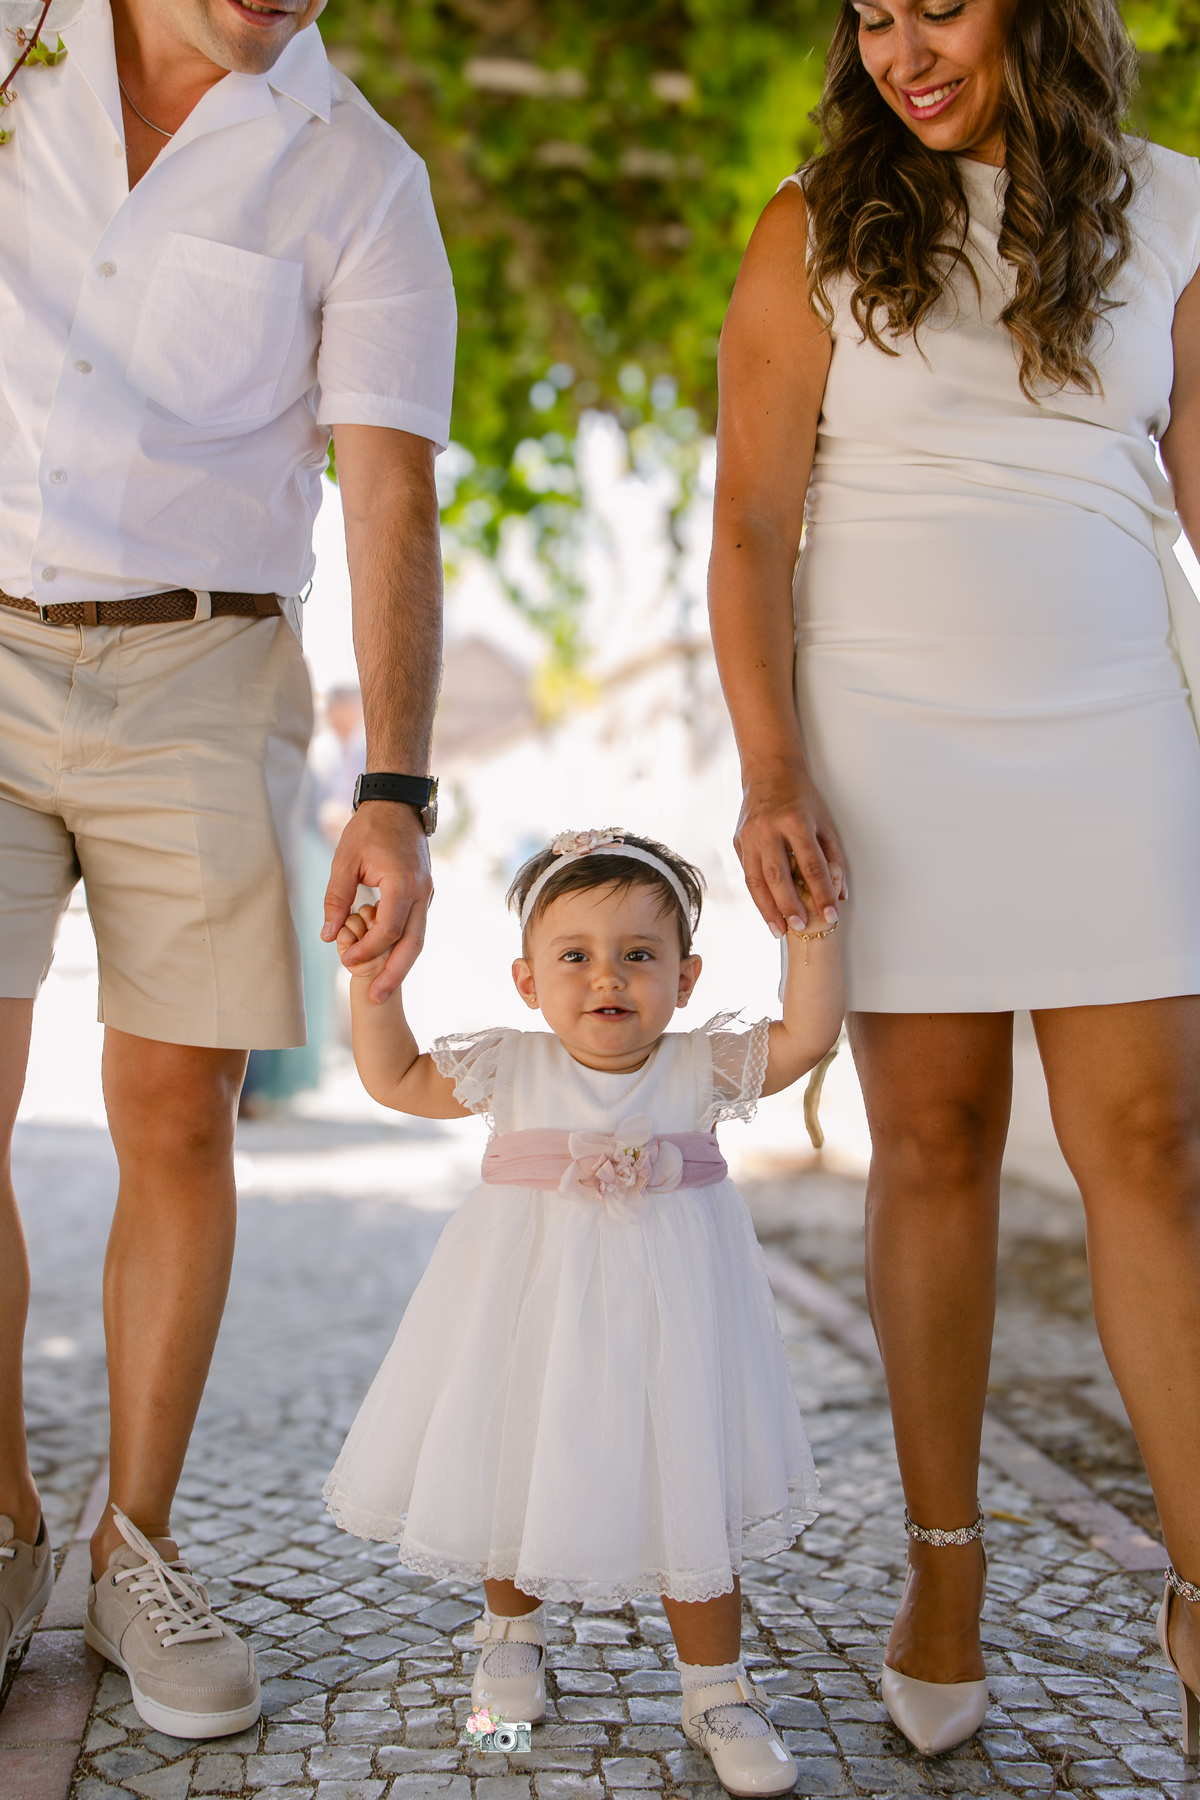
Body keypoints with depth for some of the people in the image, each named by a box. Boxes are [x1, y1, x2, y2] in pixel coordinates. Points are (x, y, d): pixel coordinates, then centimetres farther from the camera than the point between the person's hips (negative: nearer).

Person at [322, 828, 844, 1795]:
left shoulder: (700, 1071, -6)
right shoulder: (514, 1071, -5)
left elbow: (808, 1032, -13)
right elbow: (395, 1077, 1)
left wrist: (814, 928, -21)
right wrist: (373, 980, -10)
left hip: (664, 1309, -1)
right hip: (531, 1305, 1)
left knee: (689, 1495, 4)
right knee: (512, 1473, 14)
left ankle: (716, 1688, 24)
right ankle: (514, 1629, 44)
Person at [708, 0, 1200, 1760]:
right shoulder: (820, 229, 3)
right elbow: (750, 523, -2)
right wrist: (770, 768, -11)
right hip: (889, 742, -1)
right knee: (933, 1144, 3)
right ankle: (944, 1566, 17)